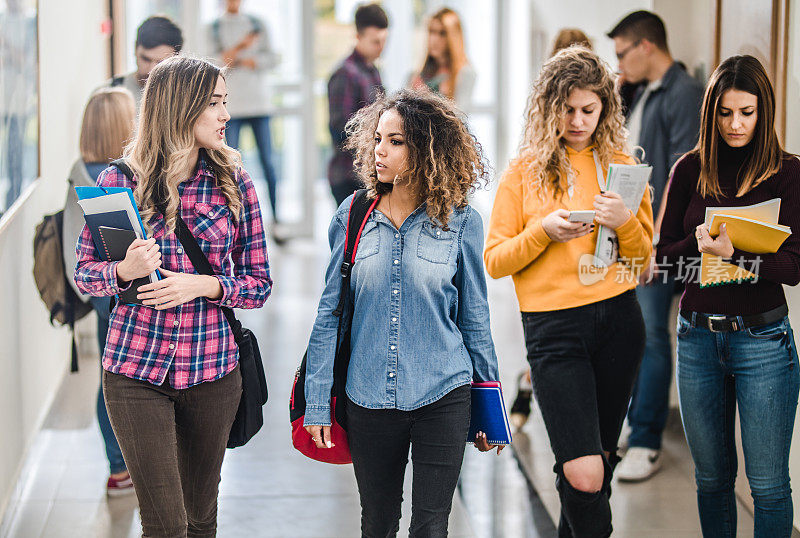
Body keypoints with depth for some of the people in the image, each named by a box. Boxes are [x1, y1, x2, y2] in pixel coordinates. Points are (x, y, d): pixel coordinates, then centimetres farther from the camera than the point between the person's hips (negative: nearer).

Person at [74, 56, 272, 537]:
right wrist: (124, 271, -16)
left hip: (212, 371, 2)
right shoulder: (119, 180, -1)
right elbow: (85, 274, 5)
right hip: (135, 371, -1)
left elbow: (259, 284, 3)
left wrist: (206, 286, -15)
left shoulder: (234, 184, 1)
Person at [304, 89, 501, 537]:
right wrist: (318, 402, 1)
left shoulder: (461, 222, -3)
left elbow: (474, 319, 4)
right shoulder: (352, 216, 0)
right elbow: (330, 314, 4)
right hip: (368, 399, 2)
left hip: (443, 399, -1)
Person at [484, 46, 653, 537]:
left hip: (619, 320, 3)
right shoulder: (526, 170, 1)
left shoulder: (621, 164, 8)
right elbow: (494, 261, 1)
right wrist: (544, 231, -15)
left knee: (601, 458, 14)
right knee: (584, 476, -14)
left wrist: (626, 223, -10)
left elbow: (643, 259, 11)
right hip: (553, 326, -3)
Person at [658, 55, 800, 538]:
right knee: (712, 476, 15)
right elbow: (665, 254, 4)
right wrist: (699, 244, -17)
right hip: (697, 335, 3)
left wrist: (734, 252, -29)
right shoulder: (691, 170, 4)